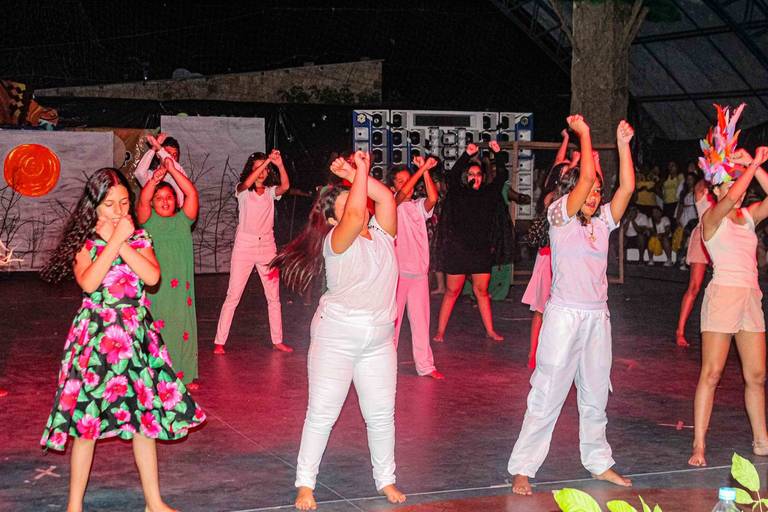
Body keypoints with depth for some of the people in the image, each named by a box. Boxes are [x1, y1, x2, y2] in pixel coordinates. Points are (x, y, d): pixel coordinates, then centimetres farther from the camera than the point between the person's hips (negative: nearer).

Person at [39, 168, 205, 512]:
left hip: (137, 333, 3)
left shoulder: (139, 238, 8)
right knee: (87, 418, -3)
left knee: (145, 416, 8)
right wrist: (114, 241, -16)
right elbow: (88, 282, -19)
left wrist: (122, 243, -13)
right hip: (97, 335, -3)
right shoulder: (83, 242, -1)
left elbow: (153, 276, -9)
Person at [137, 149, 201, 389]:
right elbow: (142, 200, -13)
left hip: (181, 285, 2)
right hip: (155, 286, -2)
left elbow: (192, 193, -3)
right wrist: (154, 180, -30)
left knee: (183, 328, 5)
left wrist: (172, 170, -12)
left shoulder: (183, 220, 10)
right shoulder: (149, 220, 6)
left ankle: (185, 376, 13)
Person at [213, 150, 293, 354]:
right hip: (244, 245, -3)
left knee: (274, 297, 8)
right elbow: (248, 183, -25)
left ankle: (277, 340, 18)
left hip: (267, 246, 3)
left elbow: (285, 186, -16)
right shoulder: (243, 191, -1)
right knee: (233, 296, -3)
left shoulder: (270, 192, 5)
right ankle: (219, 342, 0)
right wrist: (267, 161, -30)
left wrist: (279, 165, -31)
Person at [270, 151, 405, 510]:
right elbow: (355, 217, -30)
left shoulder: (382, 234, 7)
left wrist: (354, 173, -7)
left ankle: (385, 479, 24)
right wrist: (361, 170, -19)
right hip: (337, 335, -5)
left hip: (379, 339, 5)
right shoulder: (337, 240, -11)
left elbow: (386, 197, -6)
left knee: (381, 413, 10)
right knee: (322, 413, 0)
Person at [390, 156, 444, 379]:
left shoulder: (419, 206, 12)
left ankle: (425, 365, 11)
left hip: (419, 271, 4)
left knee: (421, 320, 6)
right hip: (397, 271, -4)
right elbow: (402, 193, -20)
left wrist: (425, 171, -17)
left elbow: (433, 197, -9)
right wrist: (421, 169, -24)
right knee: (392, 319, 2)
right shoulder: (393, 205, 1)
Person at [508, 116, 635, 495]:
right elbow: (585, 177, -14)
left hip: (597, 317, 6)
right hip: (564, 315, -6)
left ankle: (598, 462, 26)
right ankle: (522, 468, 1)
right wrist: (583, 134, -5)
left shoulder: (602, 221, 11)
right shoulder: (559, 216, -4)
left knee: (595, 396, 14)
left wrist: (623, 144, 1)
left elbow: (627, 187, 2)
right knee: (547, 396, -5)